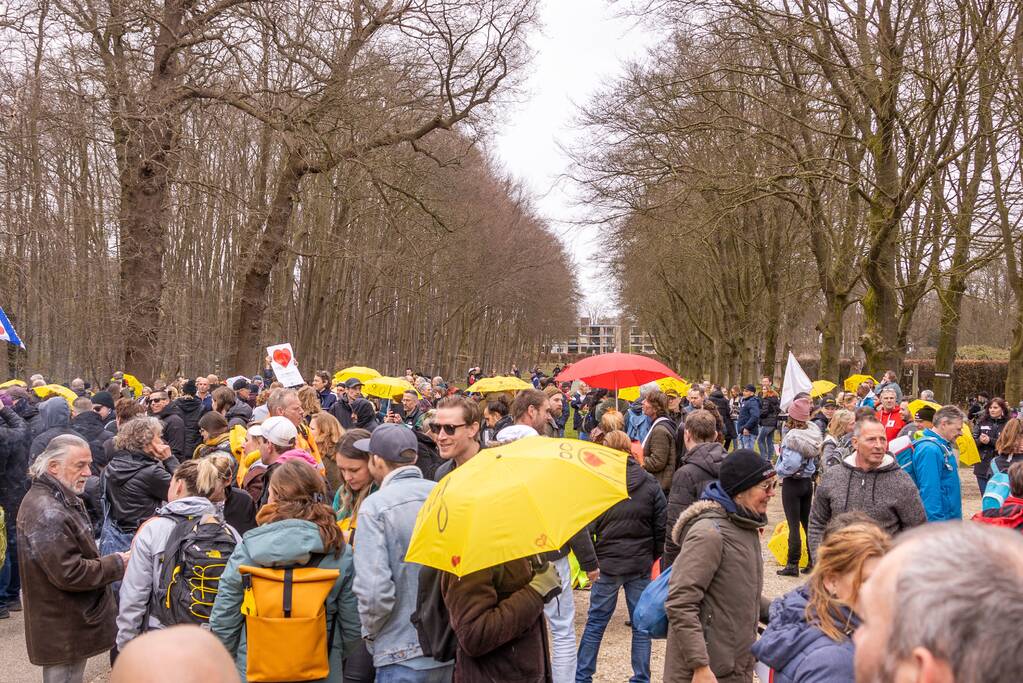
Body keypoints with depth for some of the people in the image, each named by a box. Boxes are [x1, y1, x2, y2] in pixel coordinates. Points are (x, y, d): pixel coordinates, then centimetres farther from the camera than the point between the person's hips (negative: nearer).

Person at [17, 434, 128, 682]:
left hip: (71, 621, 10)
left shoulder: (60, 501, 11)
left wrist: (113, 560, 6)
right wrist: (117, 564, -15)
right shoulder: (48, 513, -24)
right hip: (63, 633, -10)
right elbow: (69, 574, -26)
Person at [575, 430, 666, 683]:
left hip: (608, 562, -1)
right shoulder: (650, 484, -2)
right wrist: (653, 556, 14)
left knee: (596, 621, 11)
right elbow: (661, 527, 2)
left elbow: (588, 527, -8)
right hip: (641, 564, 2)